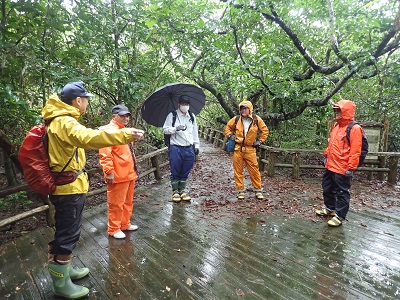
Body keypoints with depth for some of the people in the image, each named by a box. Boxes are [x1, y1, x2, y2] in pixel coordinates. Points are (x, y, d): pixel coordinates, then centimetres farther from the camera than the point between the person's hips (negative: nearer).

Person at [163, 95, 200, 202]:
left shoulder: (192, 117, 15)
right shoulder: (172, 115, 1)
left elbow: (195, 132, 17)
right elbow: (165, 129, -3)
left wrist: (196, 145, 14)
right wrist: (176, 128, -20)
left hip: (189, 148, 4)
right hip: (175, 148, -4)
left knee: (185, 172, 9)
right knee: (175, 172, 2)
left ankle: (182, 190, 23)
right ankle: (175, 191, 16)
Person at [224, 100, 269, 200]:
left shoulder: (257, 120, 1)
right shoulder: (236, 119, 2)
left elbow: (265, 131, 12)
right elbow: (227, 128, 18)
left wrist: (260, 141, 5)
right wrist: (230, 136, 4)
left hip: (250, 149, -1)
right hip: (237, 149, 1)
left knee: (254, 170, 0)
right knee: (238, 170, 5)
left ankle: (258, 190, 16)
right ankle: (240, 191, 17)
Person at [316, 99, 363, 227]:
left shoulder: (354, 128, -15)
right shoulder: (336, 126, 12)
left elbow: (355, 151, -18)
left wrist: (350, 168, -20)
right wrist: (326, 155, 20)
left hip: (342, 169, -9)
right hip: (330, 166, 9)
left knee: (342, 193, 4)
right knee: (327, 189, 20)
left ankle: (339, 216, 16)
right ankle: (329, 208, 38)